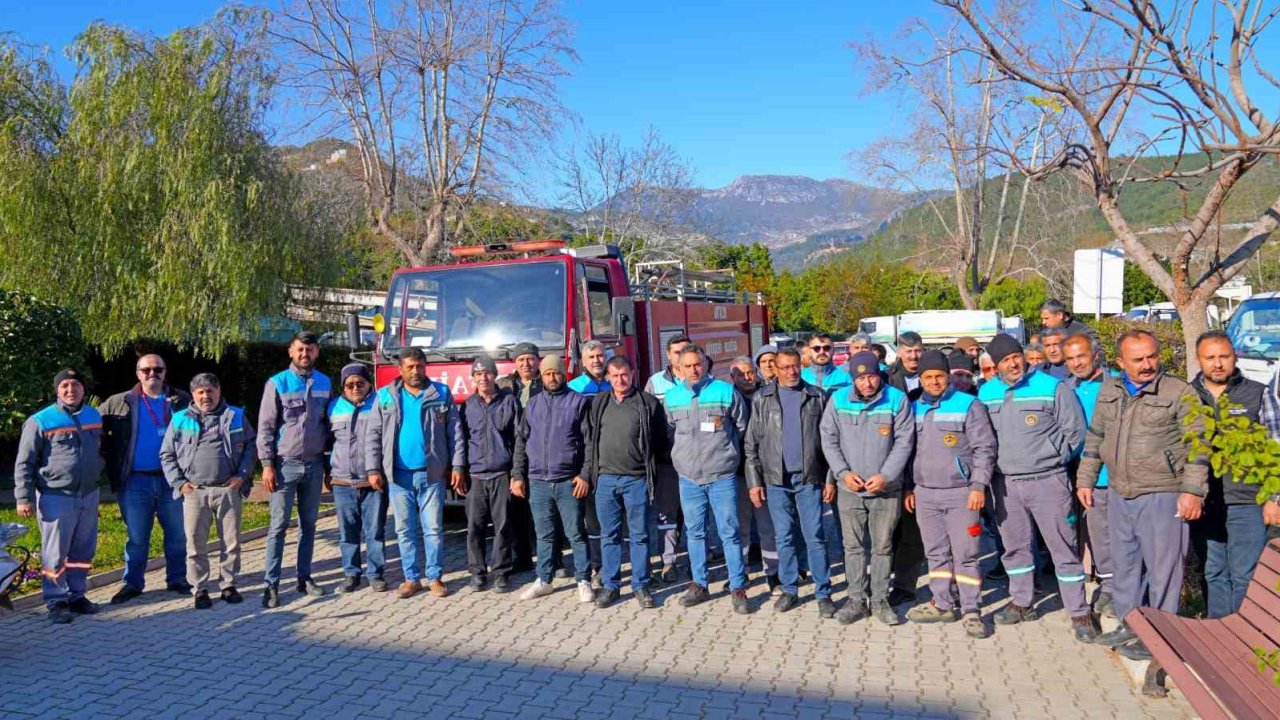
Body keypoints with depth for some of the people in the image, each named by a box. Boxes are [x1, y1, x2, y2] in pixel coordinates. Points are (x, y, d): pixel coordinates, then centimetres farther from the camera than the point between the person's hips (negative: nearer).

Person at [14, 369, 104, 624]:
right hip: (56, 498, -5)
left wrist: (99, 474, 16)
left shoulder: (94, 416, 8)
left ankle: (76, 595, 23)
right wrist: (24, 498, -11)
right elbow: (24, 464, -7)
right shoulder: (40, 421, -8)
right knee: (55, 553, 0)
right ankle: (56, 602, 8)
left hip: (88, 495, 5)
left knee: (83, 551, 12)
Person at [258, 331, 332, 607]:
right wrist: (267, 464, -11)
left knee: (309, 524, 10)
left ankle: (304, 578, 20)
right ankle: (271, 584, 0)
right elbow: (265, 427, -5)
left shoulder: (325, 383, 7)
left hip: (314, 465, 4)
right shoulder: (278, 383, -4)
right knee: (279, 526, -3)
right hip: (285, 464, -4)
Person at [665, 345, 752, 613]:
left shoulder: (725, 391, -4)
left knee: (729, 533, 1)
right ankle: (699, 585, 23)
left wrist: (724, 448, 8)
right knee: (694, 533, 11)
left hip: (722, 476, -3)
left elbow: (742, 426, 6)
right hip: (688, 477, 3)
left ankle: (738, 589, 8)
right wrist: (684, 455, 11)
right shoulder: (672, 397, 4)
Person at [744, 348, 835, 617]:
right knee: (784, 537, 9)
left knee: (815, 537, 1)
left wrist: (831, 479, -1)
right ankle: (789, 590, 20)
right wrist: (754, 481, -2)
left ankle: (823, 593, 9)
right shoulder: (762, 398, 4)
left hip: (809, 478, -1)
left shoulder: (817, 397, 3)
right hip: (776, 479, 1)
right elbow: (751, 443, 4)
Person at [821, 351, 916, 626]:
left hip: (886, 489, -1)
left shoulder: (897, 400, -8)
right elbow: (829, 440, 2)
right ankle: (856, 599, 20)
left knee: (883, 546, 8)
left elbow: (904, 442, -7)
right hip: (849, 489, 1)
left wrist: (885, 476, -14)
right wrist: (843, 472, -8)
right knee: (853, 546, 9)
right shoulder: (838, 400, -3)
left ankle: (880, 600, 21)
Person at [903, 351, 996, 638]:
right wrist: (909, 488, 14)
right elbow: (908, 450, 17)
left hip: (960, 493, -5)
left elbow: (984, 448, -7)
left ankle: (971, 611, 6)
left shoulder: (969, 405, -5)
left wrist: (978, 486, -14)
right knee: (936, 553, 12)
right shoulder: (915, 408, 10)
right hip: (925, 493, 5)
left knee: (965, 554, -2)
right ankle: (942, 605, 23)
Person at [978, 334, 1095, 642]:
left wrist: (1055, 458, 0)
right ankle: (1021, 603, 29)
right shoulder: (986, 392, 5)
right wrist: (992, 465, 8)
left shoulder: (1052, 387, -7)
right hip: (1004, 483, 4)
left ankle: (1079, 613, 8)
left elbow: (1075, 429, -1)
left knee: (1064, 548, 0)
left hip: (1047, 480, -4)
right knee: (1015, 546, 15)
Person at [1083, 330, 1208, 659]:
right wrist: (1085, 480, 15)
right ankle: (1129, 626, 30)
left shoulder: (1179, 393, -7)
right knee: (1124, 564, 16)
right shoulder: (1109, 391, 9)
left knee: (1162, 567, 1)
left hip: (1162, 496, -6)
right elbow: (1095, 437, 16)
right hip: (1119, 495, 6)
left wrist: (1193, 490, -14)